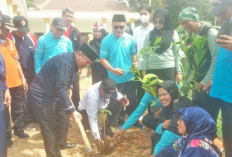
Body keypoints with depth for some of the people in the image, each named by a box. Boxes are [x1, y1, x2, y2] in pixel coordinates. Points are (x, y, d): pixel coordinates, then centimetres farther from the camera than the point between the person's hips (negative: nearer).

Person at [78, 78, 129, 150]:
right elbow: (92, 119, -38)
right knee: (89, 125, -33)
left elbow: (117, 93, -3)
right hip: (86, 109, -5)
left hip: (101, 106, 5)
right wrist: (97, 138, -39)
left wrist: (122, 98, -27)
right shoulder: (92, 95, -42)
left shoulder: (110, 88, -27)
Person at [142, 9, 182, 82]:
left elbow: (177, 54, 5)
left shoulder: (173, 34, 5)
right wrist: (144, 70, 2)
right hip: (152, 69, 1)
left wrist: (179, 71, 2)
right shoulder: (149, 35, 8)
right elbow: (145, 54, 7)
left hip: (169, 69, -1)